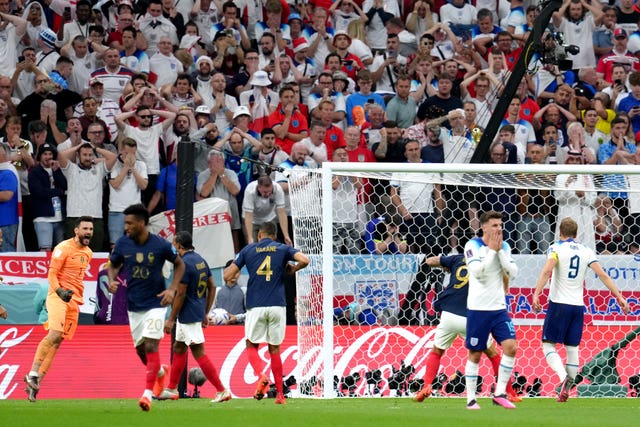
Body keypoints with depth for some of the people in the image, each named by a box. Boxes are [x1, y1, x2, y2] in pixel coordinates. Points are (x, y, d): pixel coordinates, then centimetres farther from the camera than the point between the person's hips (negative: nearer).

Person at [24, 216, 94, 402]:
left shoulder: (88, 253, 17)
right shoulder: (64, 248, -7)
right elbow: (52, 274, -11)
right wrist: (60, 291, -24)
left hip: (74, 301, 7)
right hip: (58, 297, -7)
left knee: (57, 341, 2)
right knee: (54, 334, -24)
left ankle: (36, 380, 3)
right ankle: (33, 374, -20)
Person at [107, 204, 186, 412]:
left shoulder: (160, 245, -13)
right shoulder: (122, 244, -5)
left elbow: (179, 264, 2)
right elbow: (113, 265, 11)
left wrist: (172, 289, -10)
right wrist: (112, 281, -11)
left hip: (155, 303, -4)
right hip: (133, 306, 4)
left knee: (151, 346, -15)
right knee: (140, 349, 13)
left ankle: (148, 392, -15)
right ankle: (160, 371, 44)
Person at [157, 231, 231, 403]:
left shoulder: (185, 263, -18)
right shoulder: (201, 260, 10)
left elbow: (181, 294, -19)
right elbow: (212, 287, 14)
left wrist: (171, 319, -13)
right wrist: (205, 314, 19)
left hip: (188, 315, -10)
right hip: (199, 311, 10)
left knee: (198, 352, -8)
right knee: (178, 348, 19)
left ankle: (222, 390, -10)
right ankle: (171, 389, 27)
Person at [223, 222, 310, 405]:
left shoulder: (248, 250, 9)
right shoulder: (283, 249, 8)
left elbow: (227, 275, 6)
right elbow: (304, 260, -9)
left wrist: (232, 267, 29)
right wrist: (292, 269, 11)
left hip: (255, 307, -1)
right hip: (277, 306, 1)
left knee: (252, 346, 12)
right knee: (274, 349, 11)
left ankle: (261, 376, -17)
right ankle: (279, 394, 8)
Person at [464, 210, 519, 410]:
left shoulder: (504, 247, 8)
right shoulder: (473, 246, -6)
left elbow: (513, 272, -1)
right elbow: (477, 271, -19)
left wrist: (500, 251, -8)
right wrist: (492, 250, -15)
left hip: (499, 308, 4)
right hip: (478, 309, -4)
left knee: (510, 347, -11)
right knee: (475, 354, 2)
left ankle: (499, 393, -2)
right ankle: (471, 399, 11)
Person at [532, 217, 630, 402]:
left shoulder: (556, 248, -3)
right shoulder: (587, 251, 8)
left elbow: (546, 271, -19)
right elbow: (603, 275, 2)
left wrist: (536, 293, -25)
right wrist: (619, 297, 3)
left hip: (559, 303, -4)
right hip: (578, 305, 4)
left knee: (548, 345, 0)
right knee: (572, 348, 10)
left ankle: (564, 378, -23)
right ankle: (566, 391, 7)